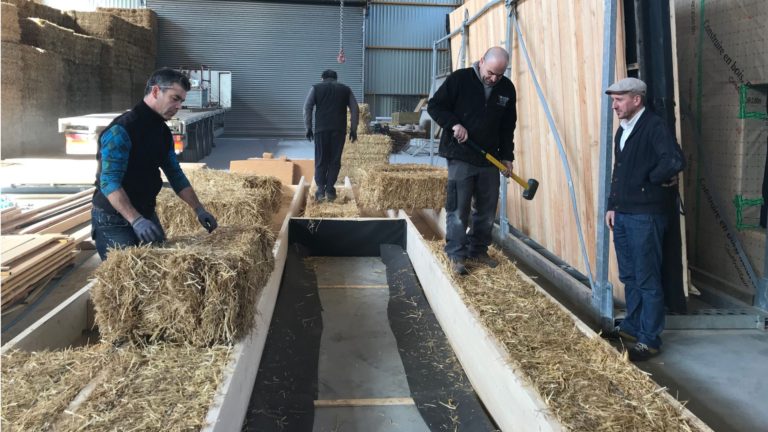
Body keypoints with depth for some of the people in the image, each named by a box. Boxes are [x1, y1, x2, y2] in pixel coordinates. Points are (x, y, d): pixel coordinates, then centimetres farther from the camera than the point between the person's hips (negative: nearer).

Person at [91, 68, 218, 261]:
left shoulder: (163, 131, 6)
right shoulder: (121, 130, -22)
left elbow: (175, 174, 13)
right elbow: (109, 182, -29)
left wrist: (198, 209, 5)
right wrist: (136, 220, -39)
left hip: (146, 214, 8)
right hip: (113, 219, -8)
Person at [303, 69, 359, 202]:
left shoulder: (316, 88, 11)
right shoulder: (345, 89, 15)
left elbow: (307, 108, 2)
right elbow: (355, 110, 8)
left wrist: (308, 128, 6)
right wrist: (353, 130, 10)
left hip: (321, 129, 0)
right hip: (339, 129, 1)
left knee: (321, 160, 5)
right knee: (335, 160, 6)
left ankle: (320, 189, -4)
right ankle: (330, 189, 1)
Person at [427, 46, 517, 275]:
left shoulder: (507, 88, 6)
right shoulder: (459, 79, -8)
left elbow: (508, 126, 13)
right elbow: (434, 106, -3)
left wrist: (507, 156, 8)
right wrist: (454, 124, -18)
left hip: (490, 159, 5)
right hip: (460, 157, -5)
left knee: (487, 209, 9)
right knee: (458, 209, -3)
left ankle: (478, 251, 23)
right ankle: (456, 255, 6)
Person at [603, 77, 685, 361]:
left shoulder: (654, 126, -13)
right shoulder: (622, 131, 15)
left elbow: (675, 161, -28)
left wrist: (651, 179, -12)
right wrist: (612, 206, 15)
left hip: (645, 216, -9)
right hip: (623, 215, 9)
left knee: (647, 280, -1)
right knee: (629, 276, 17)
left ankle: (650, 339, 8)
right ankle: (632, 327, 31)